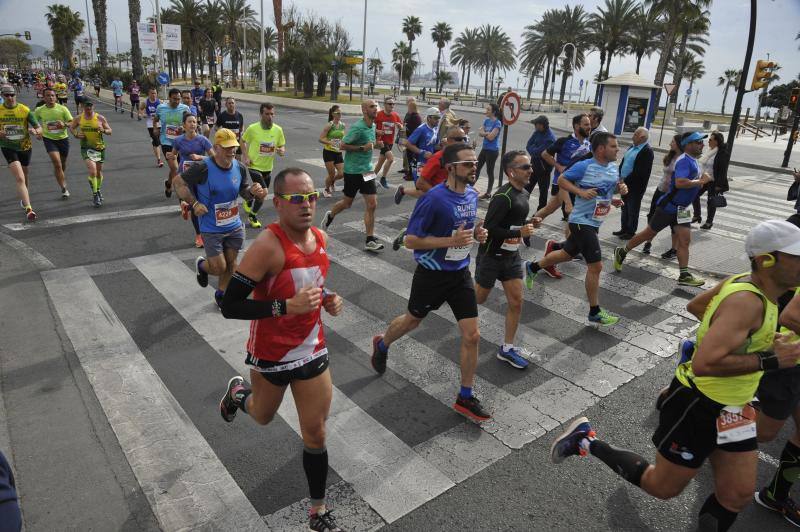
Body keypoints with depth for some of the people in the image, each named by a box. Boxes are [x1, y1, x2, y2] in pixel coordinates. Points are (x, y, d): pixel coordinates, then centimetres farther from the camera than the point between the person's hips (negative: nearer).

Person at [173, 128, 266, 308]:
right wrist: (194, 203, -17)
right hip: (211, 229, -5)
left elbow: (244, 191, 11)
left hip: (234, 226, 5)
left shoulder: (240, 168, -4)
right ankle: (202, 265, 36)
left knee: (231, 263, 14)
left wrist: (253, 192, -12)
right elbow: (178, 181, -10)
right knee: (219, 268, 0)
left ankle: (221, 293, 39)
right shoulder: (203, 168, -20)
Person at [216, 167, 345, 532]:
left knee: (315, 434, 9)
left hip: (313, 351, 4)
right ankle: (238, 393, 59)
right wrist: (288, 305, -34)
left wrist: (328, 299, -5)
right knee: (264, 417, 24)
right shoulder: (269, 245, -26)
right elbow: (230, 307, -26)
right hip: (272, 355, -4)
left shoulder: (321, 238, -5)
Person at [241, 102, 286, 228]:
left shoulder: (278, 130, -6)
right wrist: (245, 156, -9)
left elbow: (282, 146, 5)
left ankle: (249, 202, 53)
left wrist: (282, 151, -19)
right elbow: (243, 141, 3)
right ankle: (252, 216, 10)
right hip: (254, 166, -5)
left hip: (268, 167, 5)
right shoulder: (252, 128, -13)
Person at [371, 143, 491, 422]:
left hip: (460, 273, 5)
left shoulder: (472, 194, 0)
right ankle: (382, 345, 53)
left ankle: (465, 398, 16)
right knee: (412, 320, 19)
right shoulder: (434, 198, -23)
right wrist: (451, 241, -28)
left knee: (472, 335, 0)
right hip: (432, 274, -5)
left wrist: (477, 233, -4)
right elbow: (410, 240, -20)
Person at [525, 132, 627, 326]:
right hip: (582, 221, -9)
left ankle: (532, 268, 44)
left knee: (567, 253, 23)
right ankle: (595, 312, 4)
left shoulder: (613, 168, 6)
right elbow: (561, 180, -10)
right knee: (596, 266, -8)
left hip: (595, 222, 9)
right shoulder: (584, 166, -16)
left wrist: (621, 188, -2)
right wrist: (581, 192, -23)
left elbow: (615, 185, 21)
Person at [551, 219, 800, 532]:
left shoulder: (746, 283, -1)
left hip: (733, 409, 9)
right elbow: (704, 364, -38)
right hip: (696, 406, -9)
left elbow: (695, 306, 17)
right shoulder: (746, 301, -28)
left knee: (737, 496, 15)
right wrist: (770, 360, -28)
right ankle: (586, 441, 21)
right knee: (663, 487, 9)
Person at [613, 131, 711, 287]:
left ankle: (684, 275, 5)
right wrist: (701, 181, -23)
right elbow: (679, 182, -34)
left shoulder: (693, 161, 12)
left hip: (681, 209, 9)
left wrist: (701, 180, 10)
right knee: (649, 233, 5)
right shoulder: (684, 160, -18)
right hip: (669, 206, -9)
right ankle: (621, 252, 22)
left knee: (685, 240, 2)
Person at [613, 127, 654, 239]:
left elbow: (640, 171, -21)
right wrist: (620, 177, 3)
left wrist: (626, 180, -18)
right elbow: (623, 163, 16)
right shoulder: (632, 147, 12)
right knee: (625, 208, 17)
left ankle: (631, 232, 12)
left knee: (632, 210, 2)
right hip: (626, 184, 8)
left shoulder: (647, 151, -15)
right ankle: (624, 229, 29)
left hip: (635, 187, -8)